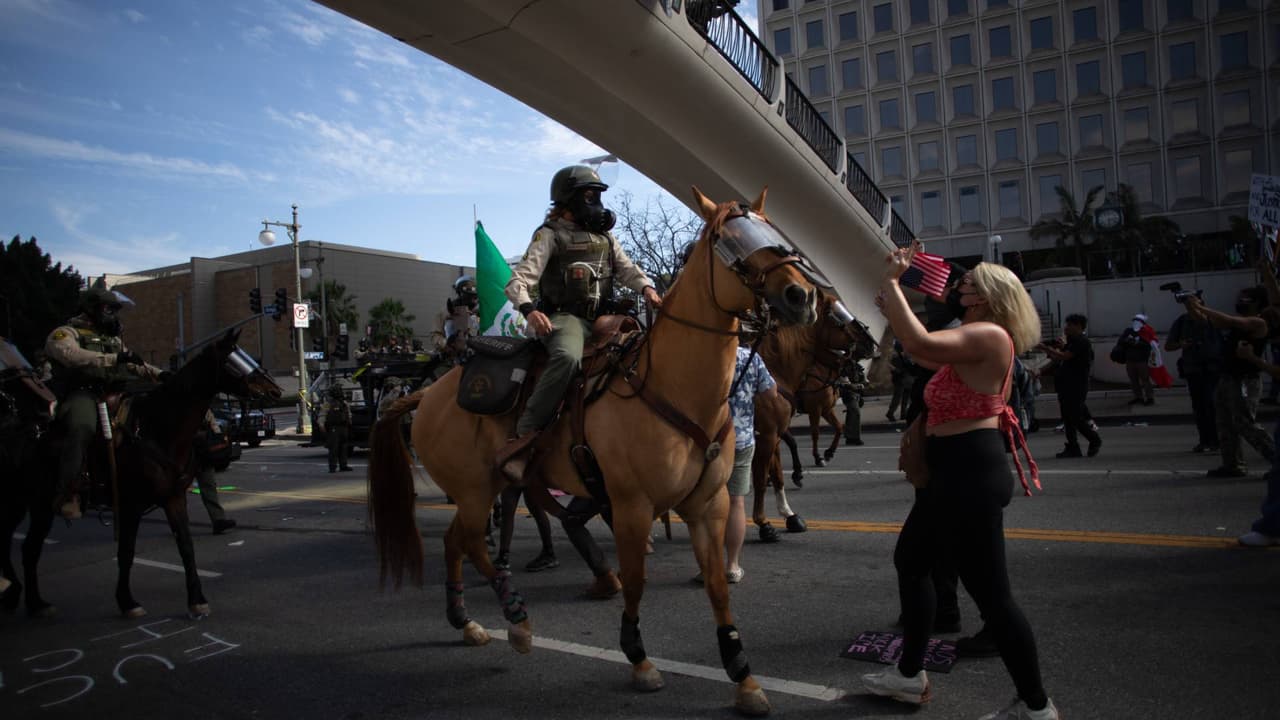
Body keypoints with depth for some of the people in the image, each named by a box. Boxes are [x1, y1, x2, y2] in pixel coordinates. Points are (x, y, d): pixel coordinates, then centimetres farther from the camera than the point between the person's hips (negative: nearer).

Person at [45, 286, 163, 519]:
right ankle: (65, 493, -31)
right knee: (83, 427, -38)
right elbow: (73, 355, -17)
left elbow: (135, 366, 29)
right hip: (81, 393, -7)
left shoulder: (113, 339, 31)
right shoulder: (66, 333, 6)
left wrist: (160, 374, 10)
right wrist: (114, 359, -30)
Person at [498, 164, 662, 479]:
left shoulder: (604, 235, 21)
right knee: (568, 358, -38)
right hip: (565, 317, -7)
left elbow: (626, 269, 13)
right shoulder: (551, 234, 1)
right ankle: (522, 440, -37)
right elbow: (519, 280, -8)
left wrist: (646, 288, -11)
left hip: (603, 317, 7)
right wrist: (528, 309, -30)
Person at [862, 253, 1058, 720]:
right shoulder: (971, 339, 17)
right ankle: (911, 674, 32)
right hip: (954, 474, 11)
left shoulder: (989, 335, -16)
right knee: (910, 560, 20)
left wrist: (892, 282, -20)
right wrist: (892, 307, 14)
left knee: (990, 593, -4)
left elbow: (920, 344, -30)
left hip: (971, 474, -11)